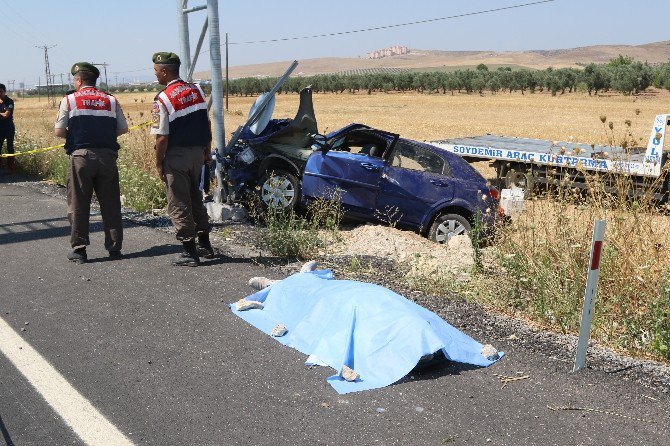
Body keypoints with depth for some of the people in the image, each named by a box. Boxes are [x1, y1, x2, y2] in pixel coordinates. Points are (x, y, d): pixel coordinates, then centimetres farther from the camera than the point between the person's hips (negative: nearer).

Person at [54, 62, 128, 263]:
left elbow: (59, 131, -2)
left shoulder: (69, 100, 1)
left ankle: (79, 249, 8)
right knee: (110, 204, 8)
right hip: (107, 155, 2)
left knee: (78, 205, 6)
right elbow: (123, 129, 9)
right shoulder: (111, 101, 8)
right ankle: (114, 247, 12)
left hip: (80, 156, -2)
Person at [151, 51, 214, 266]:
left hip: (176, 156, -7)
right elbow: (207, 125, 11)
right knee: (195, 198, 20)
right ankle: (204, 244, 27)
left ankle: (190, 252, 6)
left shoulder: (163, 99, -15)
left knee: (178, 204, 3)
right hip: (198, 152, 7)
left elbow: (162, 137, -17)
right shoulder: (197, 91, 5)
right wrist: (207, 152, 19)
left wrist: (159, 163, -6)